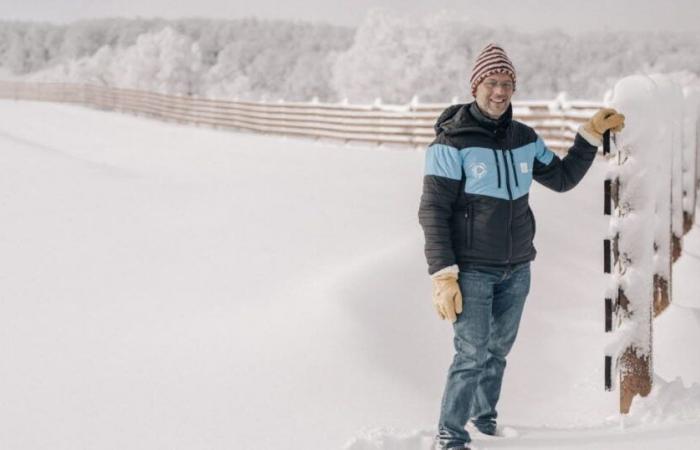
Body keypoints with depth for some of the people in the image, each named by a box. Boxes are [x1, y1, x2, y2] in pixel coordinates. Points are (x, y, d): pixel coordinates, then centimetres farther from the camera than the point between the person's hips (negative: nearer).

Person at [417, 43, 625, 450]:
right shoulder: (452, 142, -11)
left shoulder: (524, 138, 7)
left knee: (499, 350, 11)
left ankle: (485, 417, 28)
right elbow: (433, 213, -13)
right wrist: (443, 278, -18)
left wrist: (592, 134, 8)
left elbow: (562, 178, 18)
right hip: (472, 270, -5)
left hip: (517, 269, 5)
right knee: (472, 355, -9)